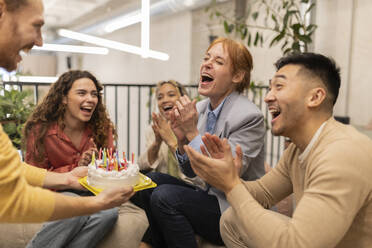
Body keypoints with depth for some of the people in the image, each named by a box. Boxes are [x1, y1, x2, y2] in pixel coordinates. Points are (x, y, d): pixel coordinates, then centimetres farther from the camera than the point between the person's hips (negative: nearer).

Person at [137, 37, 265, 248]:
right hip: (208, 195, 7)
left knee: (164, 196, -21)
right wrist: (182, 139, -13)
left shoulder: (249, 116, -20)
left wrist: (193, 133, -23)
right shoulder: (199, 108, 1)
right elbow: (191, 172, 6)